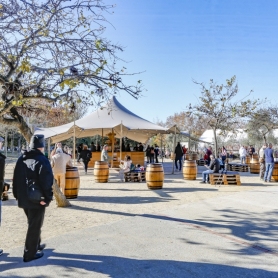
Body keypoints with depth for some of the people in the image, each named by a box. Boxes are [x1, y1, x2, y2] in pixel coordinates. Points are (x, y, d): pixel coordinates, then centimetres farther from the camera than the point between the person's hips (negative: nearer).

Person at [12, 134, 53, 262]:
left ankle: (36, 246, 38)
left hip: (23, 199, 8)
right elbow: (46, 182, -22)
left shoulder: (21, 159, 8)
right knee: (35, 226, 4)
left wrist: (17, 195, 17)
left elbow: (16, 179, 13)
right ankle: (30, 254, 12)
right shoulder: (42, 160, -16)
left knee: (33, 224, 24)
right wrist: (47, 198, -15)